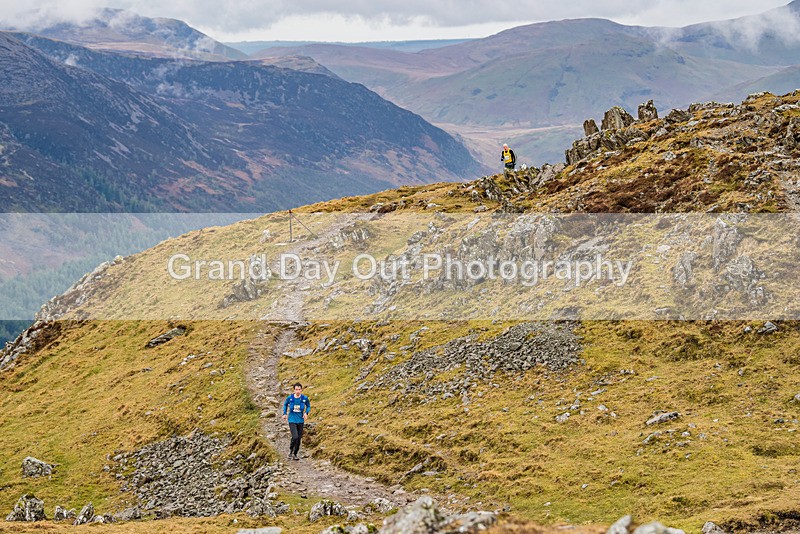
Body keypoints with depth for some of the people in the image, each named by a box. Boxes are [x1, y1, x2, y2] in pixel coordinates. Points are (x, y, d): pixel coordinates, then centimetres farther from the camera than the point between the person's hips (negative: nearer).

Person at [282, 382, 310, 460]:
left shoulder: (305, 398, -5)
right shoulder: (290, 397, -7)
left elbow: (308, 406, 13)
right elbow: (285, 404, 14)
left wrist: (306, 413, -5)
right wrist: (285, 414, 7)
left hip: (300, 421, 2)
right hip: (292, 420, -2)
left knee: (299, 438, 7)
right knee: (295, 437, -17)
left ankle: (295, 454, 25)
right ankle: (290, 451, 7)